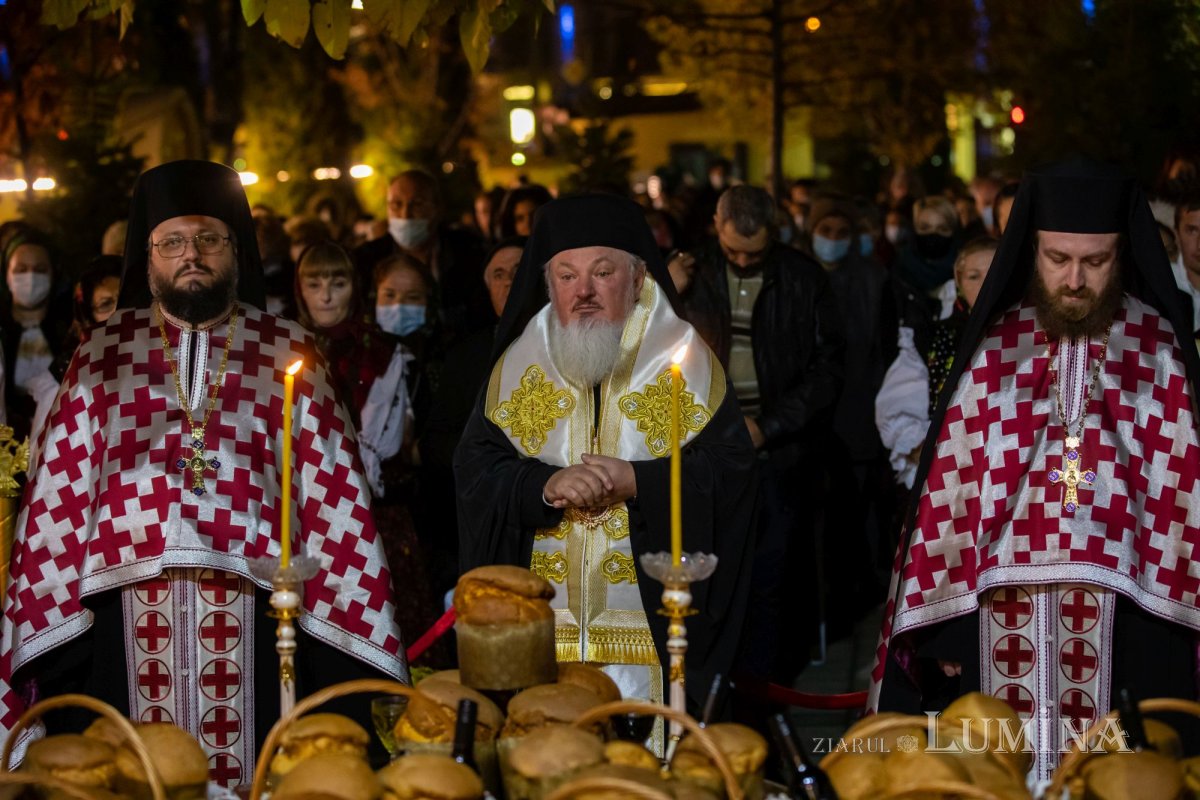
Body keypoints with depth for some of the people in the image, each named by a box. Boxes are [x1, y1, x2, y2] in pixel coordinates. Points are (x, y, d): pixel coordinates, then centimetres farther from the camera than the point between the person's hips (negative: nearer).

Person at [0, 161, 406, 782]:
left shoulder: (287, 353, 8)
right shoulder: (104, 354, 10)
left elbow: (332, 493, 4)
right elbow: (61, 489, 7)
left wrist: (348, 613, -3)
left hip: (253, 609, -1)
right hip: (127, 606, 1)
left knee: (255, 773, 2)